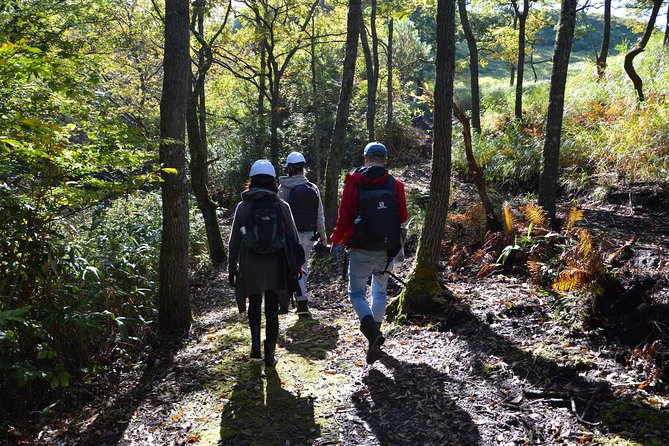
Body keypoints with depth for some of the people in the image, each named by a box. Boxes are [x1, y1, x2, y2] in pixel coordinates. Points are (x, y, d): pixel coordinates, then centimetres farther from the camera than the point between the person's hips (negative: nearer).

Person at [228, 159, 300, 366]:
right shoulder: (282, 206, -4)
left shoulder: (243, 206, -4)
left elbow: (234, 241, 0)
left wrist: (232, 268, 9)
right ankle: (269, 355, 13)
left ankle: (255, 342, 8)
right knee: (272, 310, 10)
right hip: (276, 265, 0)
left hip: (250, 264, 0)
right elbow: (293, 238, 1)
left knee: (254, 304, 22)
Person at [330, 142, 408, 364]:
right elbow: (403, 217, 5)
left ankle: (372, 331, -15)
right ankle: (376, 328, 26)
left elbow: (344, 217, -8)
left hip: (361, 252, -2)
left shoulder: (354, 182, -8)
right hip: (387, 251, 3)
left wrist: (336, 240, 7)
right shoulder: (395, 185, -2)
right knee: (380, 291, 22)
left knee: (357, 294, 7)